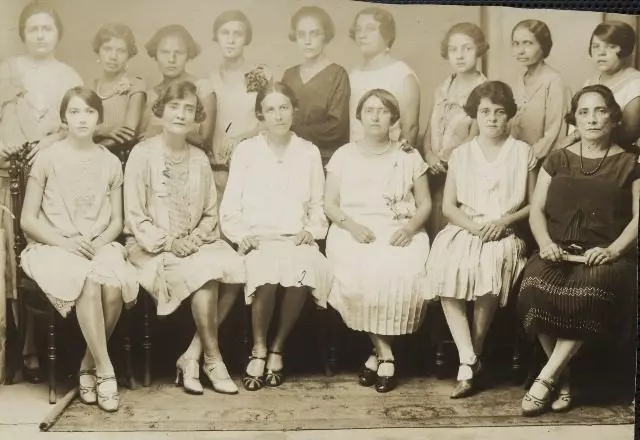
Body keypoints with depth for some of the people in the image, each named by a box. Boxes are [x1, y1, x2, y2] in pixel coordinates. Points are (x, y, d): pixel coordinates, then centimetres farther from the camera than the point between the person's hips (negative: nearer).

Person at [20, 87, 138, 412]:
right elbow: (27, 220, 0)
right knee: (89, 284, -35)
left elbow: (116, 221, 10)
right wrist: (66, 241, -15)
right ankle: (105, 369, -22)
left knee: (114, 287, -31)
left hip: (100, 247, 3)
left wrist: (99, 242, -11)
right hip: (53, 247, -2)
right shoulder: (48, 158, 0)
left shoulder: (110, 163, 9)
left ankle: (89, 364, -9)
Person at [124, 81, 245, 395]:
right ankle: (213, 360, -14)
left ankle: (192, 357, -15)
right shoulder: (143, 154, -3)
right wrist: (168, 242, -17)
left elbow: (210, 213, 12)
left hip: (195, 243, 5)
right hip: (152, 247, -5)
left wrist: (195, 238, -8)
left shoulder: (199, 159, 11)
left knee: (234, 268, -25)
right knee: (206, 272, -31)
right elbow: (135, 215, -7)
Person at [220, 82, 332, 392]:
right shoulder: (245, 151, 10)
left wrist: (312, 229, -3)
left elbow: (318, 204, 16)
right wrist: (241, 234, -10)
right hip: (257, 237, -1)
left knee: (308, 270, -33)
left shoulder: (309, 152, 16)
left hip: (296, 238, 2)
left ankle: (277, 348, -13)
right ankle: (259, 349, -13)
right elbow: (230, 206, 7)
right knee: (267, 272, -36)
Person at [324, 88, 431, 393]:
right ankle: (384, 353, -16)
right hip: (354, 231, 0)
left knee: (402, 276, -32)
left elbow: (425, 204, 10)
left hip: (399, 233, 0)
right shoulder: (344, 155, 12)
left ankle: (378, 353, -12)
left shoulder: (409, 156, 12)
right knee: (357, 276, -33)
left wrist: (410, 227, -10)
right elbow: (329, 203, 7)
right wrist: (352, 226, -12)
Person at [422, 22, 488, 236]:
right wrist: (429, 155, -6)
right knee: (434, 230, 7)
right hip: (436, 171, 5)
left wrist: (446, 159, -11)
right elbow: (430, 130, 12)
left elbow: (475, 137, -10)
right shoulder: (442, 89, 12)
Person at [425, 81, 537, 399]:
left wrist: (505, 221, -8)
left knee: (490, 267, -36)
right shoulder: (461, 154, 15)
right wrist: (472, 225, -9)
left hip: (505, 234, -1)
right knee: (445, 268, -32)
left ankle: (473, 358, -19)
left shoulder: (523, 152, 11)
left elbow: (533, 204, 10)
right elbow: (448, 206, 10)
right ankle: (468, 363, -29)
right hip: (464, 230, 2)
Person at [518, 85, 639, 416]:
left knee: (592, 290, -37)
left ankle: (546, 377, -27)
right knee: (536, 283, -33)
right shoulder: (558, 160, 18)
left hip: (604, 256, -2)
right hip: (559, 253, 2)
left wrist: (613, 250, -14)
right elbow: (536, 209, 12)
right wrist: (545, 242, -8)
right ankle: (563, 377, -18)